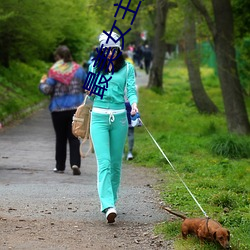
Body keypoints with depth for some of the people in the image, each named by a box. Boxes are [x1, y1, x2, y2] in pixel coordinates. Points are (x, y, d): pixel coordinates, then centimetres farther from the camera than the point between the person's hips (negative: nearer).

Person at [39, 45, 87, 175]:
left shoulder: (54, 71, -8)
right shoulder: (78, 69, 2)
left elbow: (47, 89, -12)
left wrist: (42, 83, 8)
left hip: (58, 109, -2)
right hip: (76, 107, 2)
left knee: (60, 138, 10)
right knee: (74, 137, 3)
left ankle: (60, 166, 16)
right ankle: (75, 163, -15)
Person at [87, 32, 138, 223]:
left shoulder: (127, 68, 6)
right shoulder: (95, 66, 8)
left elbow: (131, 90, -3)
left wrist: (134, 104, -22)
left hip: (119, 117, 1)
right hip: (99, 117, -1)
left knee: (116, 163, 8)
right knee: (104, 162, -13)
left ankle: (111, 200, 24)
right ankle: (108, 206, -24)